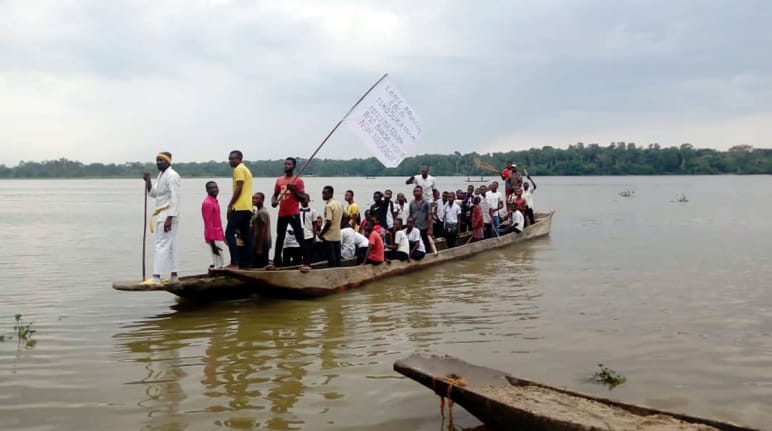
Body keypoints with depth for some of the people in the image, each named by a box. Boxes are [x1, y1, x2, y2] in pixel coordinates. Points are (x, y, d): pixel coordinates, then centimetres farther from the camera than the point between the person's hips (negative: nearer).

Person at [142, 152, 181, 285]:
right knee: (170, 246, 11)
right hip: (161, 214, 10)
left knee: (160, 246, -12)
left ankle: (156, 278, -13)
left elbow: (175, 199, -21)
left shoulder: (172, 176, -15)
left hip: (168, 215, -10)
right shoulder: (161, 175, 16)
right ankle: (173, 276, 16)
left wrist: (169, 219, -25)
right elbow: (153, 193, 21)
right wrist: (148, 181, 3)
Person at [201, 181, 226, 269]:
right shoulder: (207, 203, -14)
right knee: (219, 265, -10)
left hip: (218, 237, 10)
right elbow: (208, 224, -19)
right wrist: (212, 243, -23)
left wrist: (222, 237, 20)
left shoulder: (215, 201, 16)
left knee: (220, 264, 10)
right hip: (214, 238, -10)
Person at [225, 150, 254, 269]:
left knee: (229, 233, -10)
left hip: (239, 207, -10)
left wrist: (230, 205, -12)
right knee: (245, 235, 8)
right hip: (247, 207, 10)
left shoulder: (239, 169, -6)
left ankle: (234, 262, -16)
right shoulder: (246, 169, 24)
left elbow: (238, 189, -15)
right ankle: (247, 263, 7)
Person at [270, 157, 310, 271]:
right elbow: (275, 195, 18)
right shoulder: (279, 180, 12)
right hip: (282, 213, 6)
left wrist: (293, 189, -20)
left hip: (294, 213, -6)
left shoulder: (298, 180, -4)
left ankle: (306, 263, -11)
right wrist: (273, 201, -4)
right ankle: (276, 262, 23)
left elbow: (303, 198, -7)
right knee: (280, 238, 13)